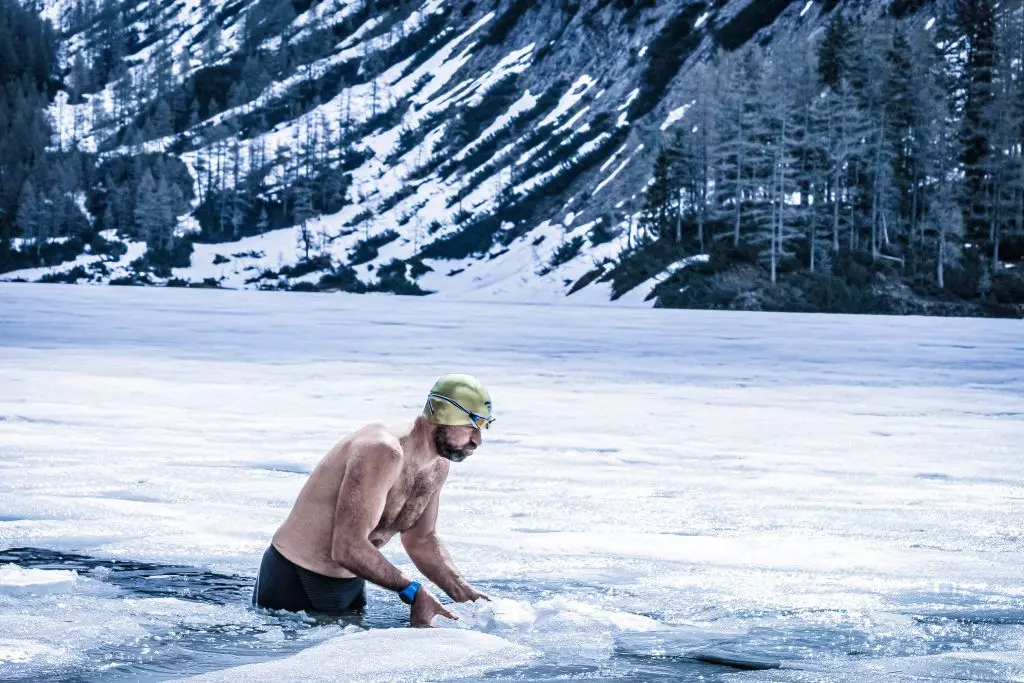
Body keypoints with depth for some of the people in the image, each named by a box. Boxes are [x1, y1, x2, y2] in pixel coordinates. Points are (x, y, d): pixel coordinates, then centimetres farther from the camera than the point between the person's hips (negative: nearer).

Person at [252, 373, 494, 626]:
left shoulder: (438, 466, 1)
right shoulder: (382, 452, -29)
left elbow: (421, 540, 15)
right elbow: (349, 548, -34)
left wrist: (462, 593, 0)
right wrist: (412, 592, -32)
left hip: (351, 585, 9)